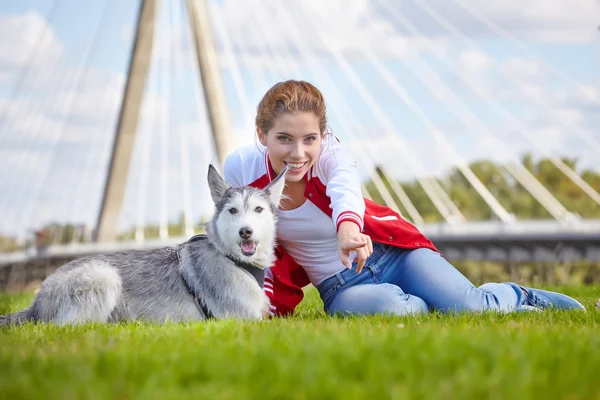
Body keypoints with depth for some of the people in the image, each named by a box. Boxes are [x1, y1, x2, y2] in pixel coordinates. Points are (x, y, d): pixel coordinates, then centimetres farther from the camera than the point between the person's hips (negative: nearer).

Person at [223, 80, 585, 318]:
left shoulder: (332, 155, -22)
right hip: (341, 286, 1)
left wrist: (348, 228, -71)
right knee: (388, 309, -36)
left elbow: (345, 189, -48)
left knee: (471, 307, -23)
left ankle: (518, 295, 14)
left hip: (391, 252, -1)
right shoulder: (240, 169, -13)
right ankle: (435, 306, -1)